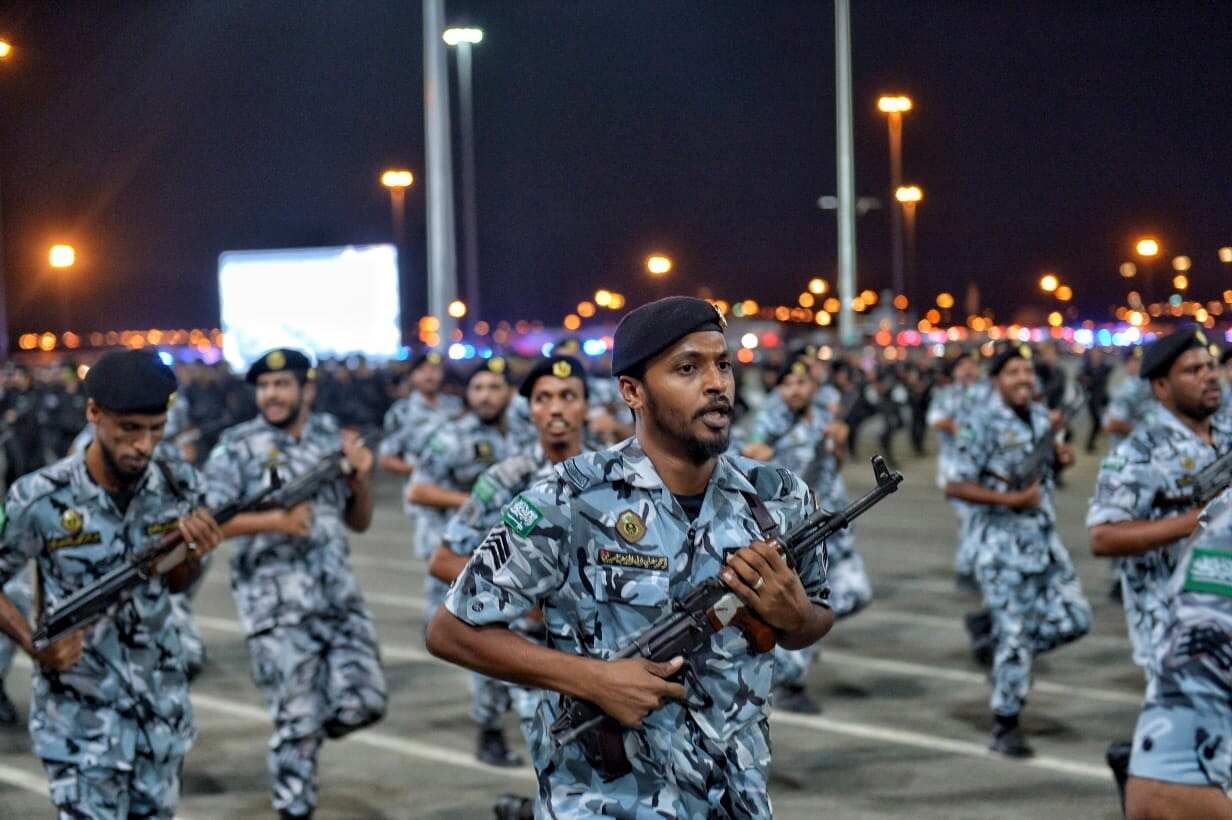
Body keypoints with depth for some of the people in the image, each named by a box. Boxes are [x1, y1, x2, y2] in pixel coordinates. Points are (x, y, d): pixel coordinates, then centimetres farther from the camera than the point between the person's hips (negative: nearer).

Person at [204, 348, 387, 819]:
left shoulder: (332, 440, 10)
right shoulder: (237, 448, -3)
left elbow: (359, 521, 17)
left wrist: (360, 477, -2)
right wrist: (273, 520, -23)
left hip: (340, 598, 4)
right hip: (278, 607, -4)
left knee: (361, 704, -2)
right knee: (297, 722, -2)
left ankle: (301, 741, 26)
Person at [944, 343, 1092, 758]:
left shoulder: (1040, 416, 9)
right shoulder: (981, 424, -13)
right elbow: (955, 485, -15)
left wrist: (1060, 459, 2)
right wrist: (1010, 499, -22)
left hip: (1044, 536, 7)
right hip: (1002, 541, -7)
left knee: (1073, 619, 4)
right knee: (1014, 633, -4)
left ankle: (1008, 655, 27)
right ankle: (1005, 728, 8)